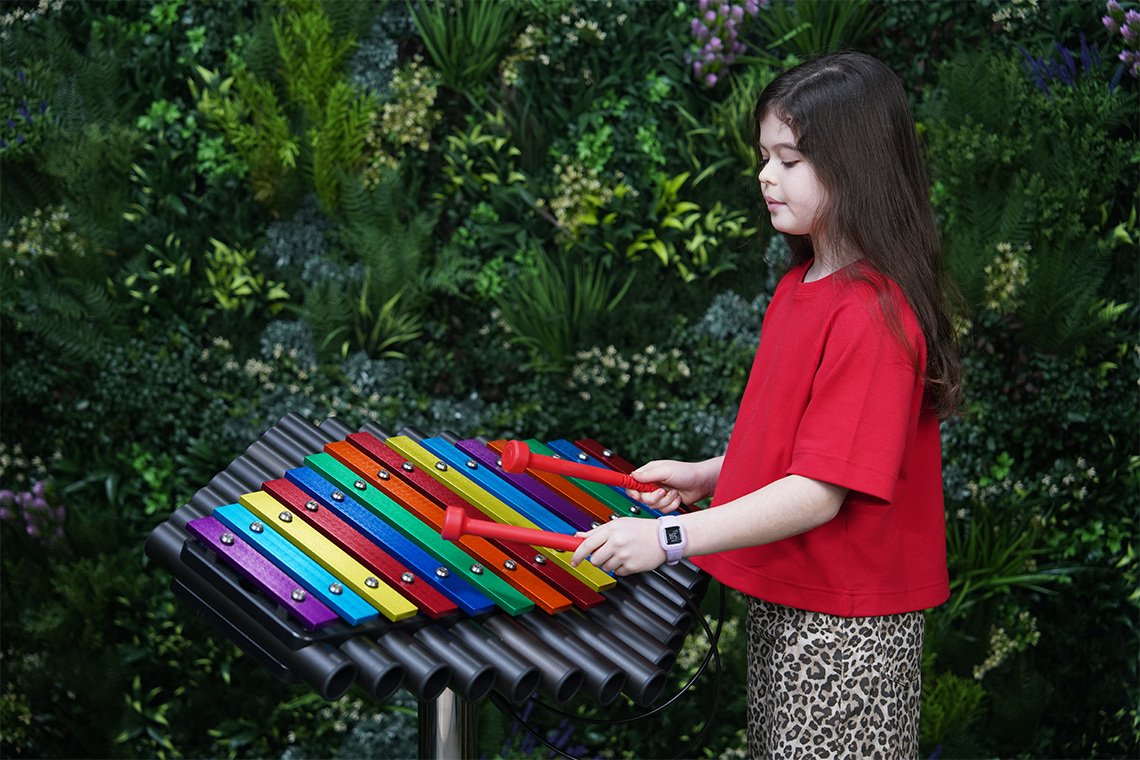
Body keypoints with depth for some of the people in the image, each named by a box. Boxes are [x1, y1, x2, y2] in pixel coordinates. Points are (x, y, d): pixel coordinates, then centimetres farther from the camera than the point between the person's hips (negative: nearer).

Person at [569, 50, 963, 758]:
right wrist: (708, 475, 5)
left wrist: (670, 538, -29)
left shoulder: (873, 316, -23)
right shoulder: (801, 285, 9)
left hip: (844, 628, -9)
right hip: (784, 599, 9)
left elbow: (820, 493, -27)